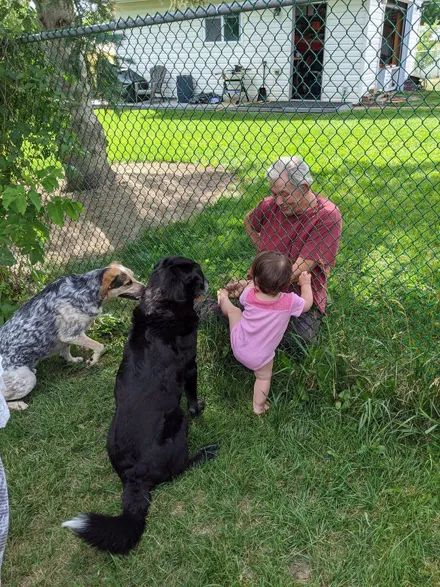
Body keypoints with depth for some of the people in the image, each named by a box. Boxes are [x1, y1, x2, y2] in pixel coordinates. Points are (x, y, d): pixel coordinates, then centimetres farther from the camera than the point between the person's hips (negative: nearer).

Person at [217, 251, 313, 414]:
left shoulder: (250, 294, -24)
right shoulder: (290, 301, -28)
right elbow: (307, 304, -6)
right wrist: (306, 284, 8)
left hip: (238, 346, 1)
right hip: (259, 358, -1)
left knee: (234, 310, 25)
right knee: (264, 377, 29)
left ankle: (223, 299, 55)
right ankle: (259, 406, 45)